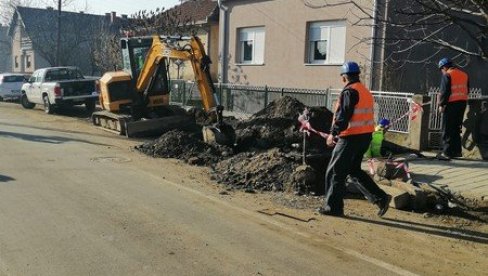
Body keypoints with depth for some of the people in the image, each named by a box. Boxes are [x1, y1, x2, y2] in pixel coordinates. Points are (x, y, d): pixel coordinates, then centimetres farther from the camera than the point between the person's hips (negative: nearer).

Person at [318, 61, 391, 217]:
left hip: (351, 138, -9)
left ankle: (333, 207, 7)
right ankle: (380, 198, 15)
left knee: (335, 172, 1)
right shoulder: (365, 91, 16)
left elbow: (343, 115, -21)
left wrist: (333, 133, -16)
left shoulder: (350, 91, -13)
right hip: (366, 135, 9)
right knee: (354, 170, 21)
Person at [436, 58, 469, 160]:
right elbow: (467, 90, 17)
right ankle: (457, 151, 21)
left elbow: (445, 91, -15)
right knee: (456, 128, 17)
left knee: (447, 129, -2)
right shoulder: (464, 75, 14)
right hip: (462, 103, 7)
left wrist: (441, 104, -11)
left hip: (451, 104, -7)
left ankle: (447, 152, -4)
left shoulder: (447, 75, -9)